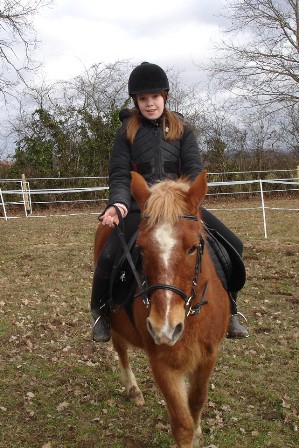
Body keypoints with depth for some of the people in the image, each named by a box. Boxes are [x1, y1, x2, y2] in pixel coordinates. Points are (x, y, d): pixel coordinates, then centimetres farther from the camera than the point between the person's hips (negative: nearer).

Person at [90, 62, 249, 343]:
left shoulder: (181, 129, 8)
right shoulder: (127, 132, 5)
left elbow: (194, 169, -2)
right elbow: (120, 176, -2)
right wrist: (118, 204, -24)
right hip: (139, 207, -2)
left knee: (232, 246, -10)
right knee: (108, 256, -25)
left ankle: (229, 312, 10)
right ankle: (100, 311, 6)